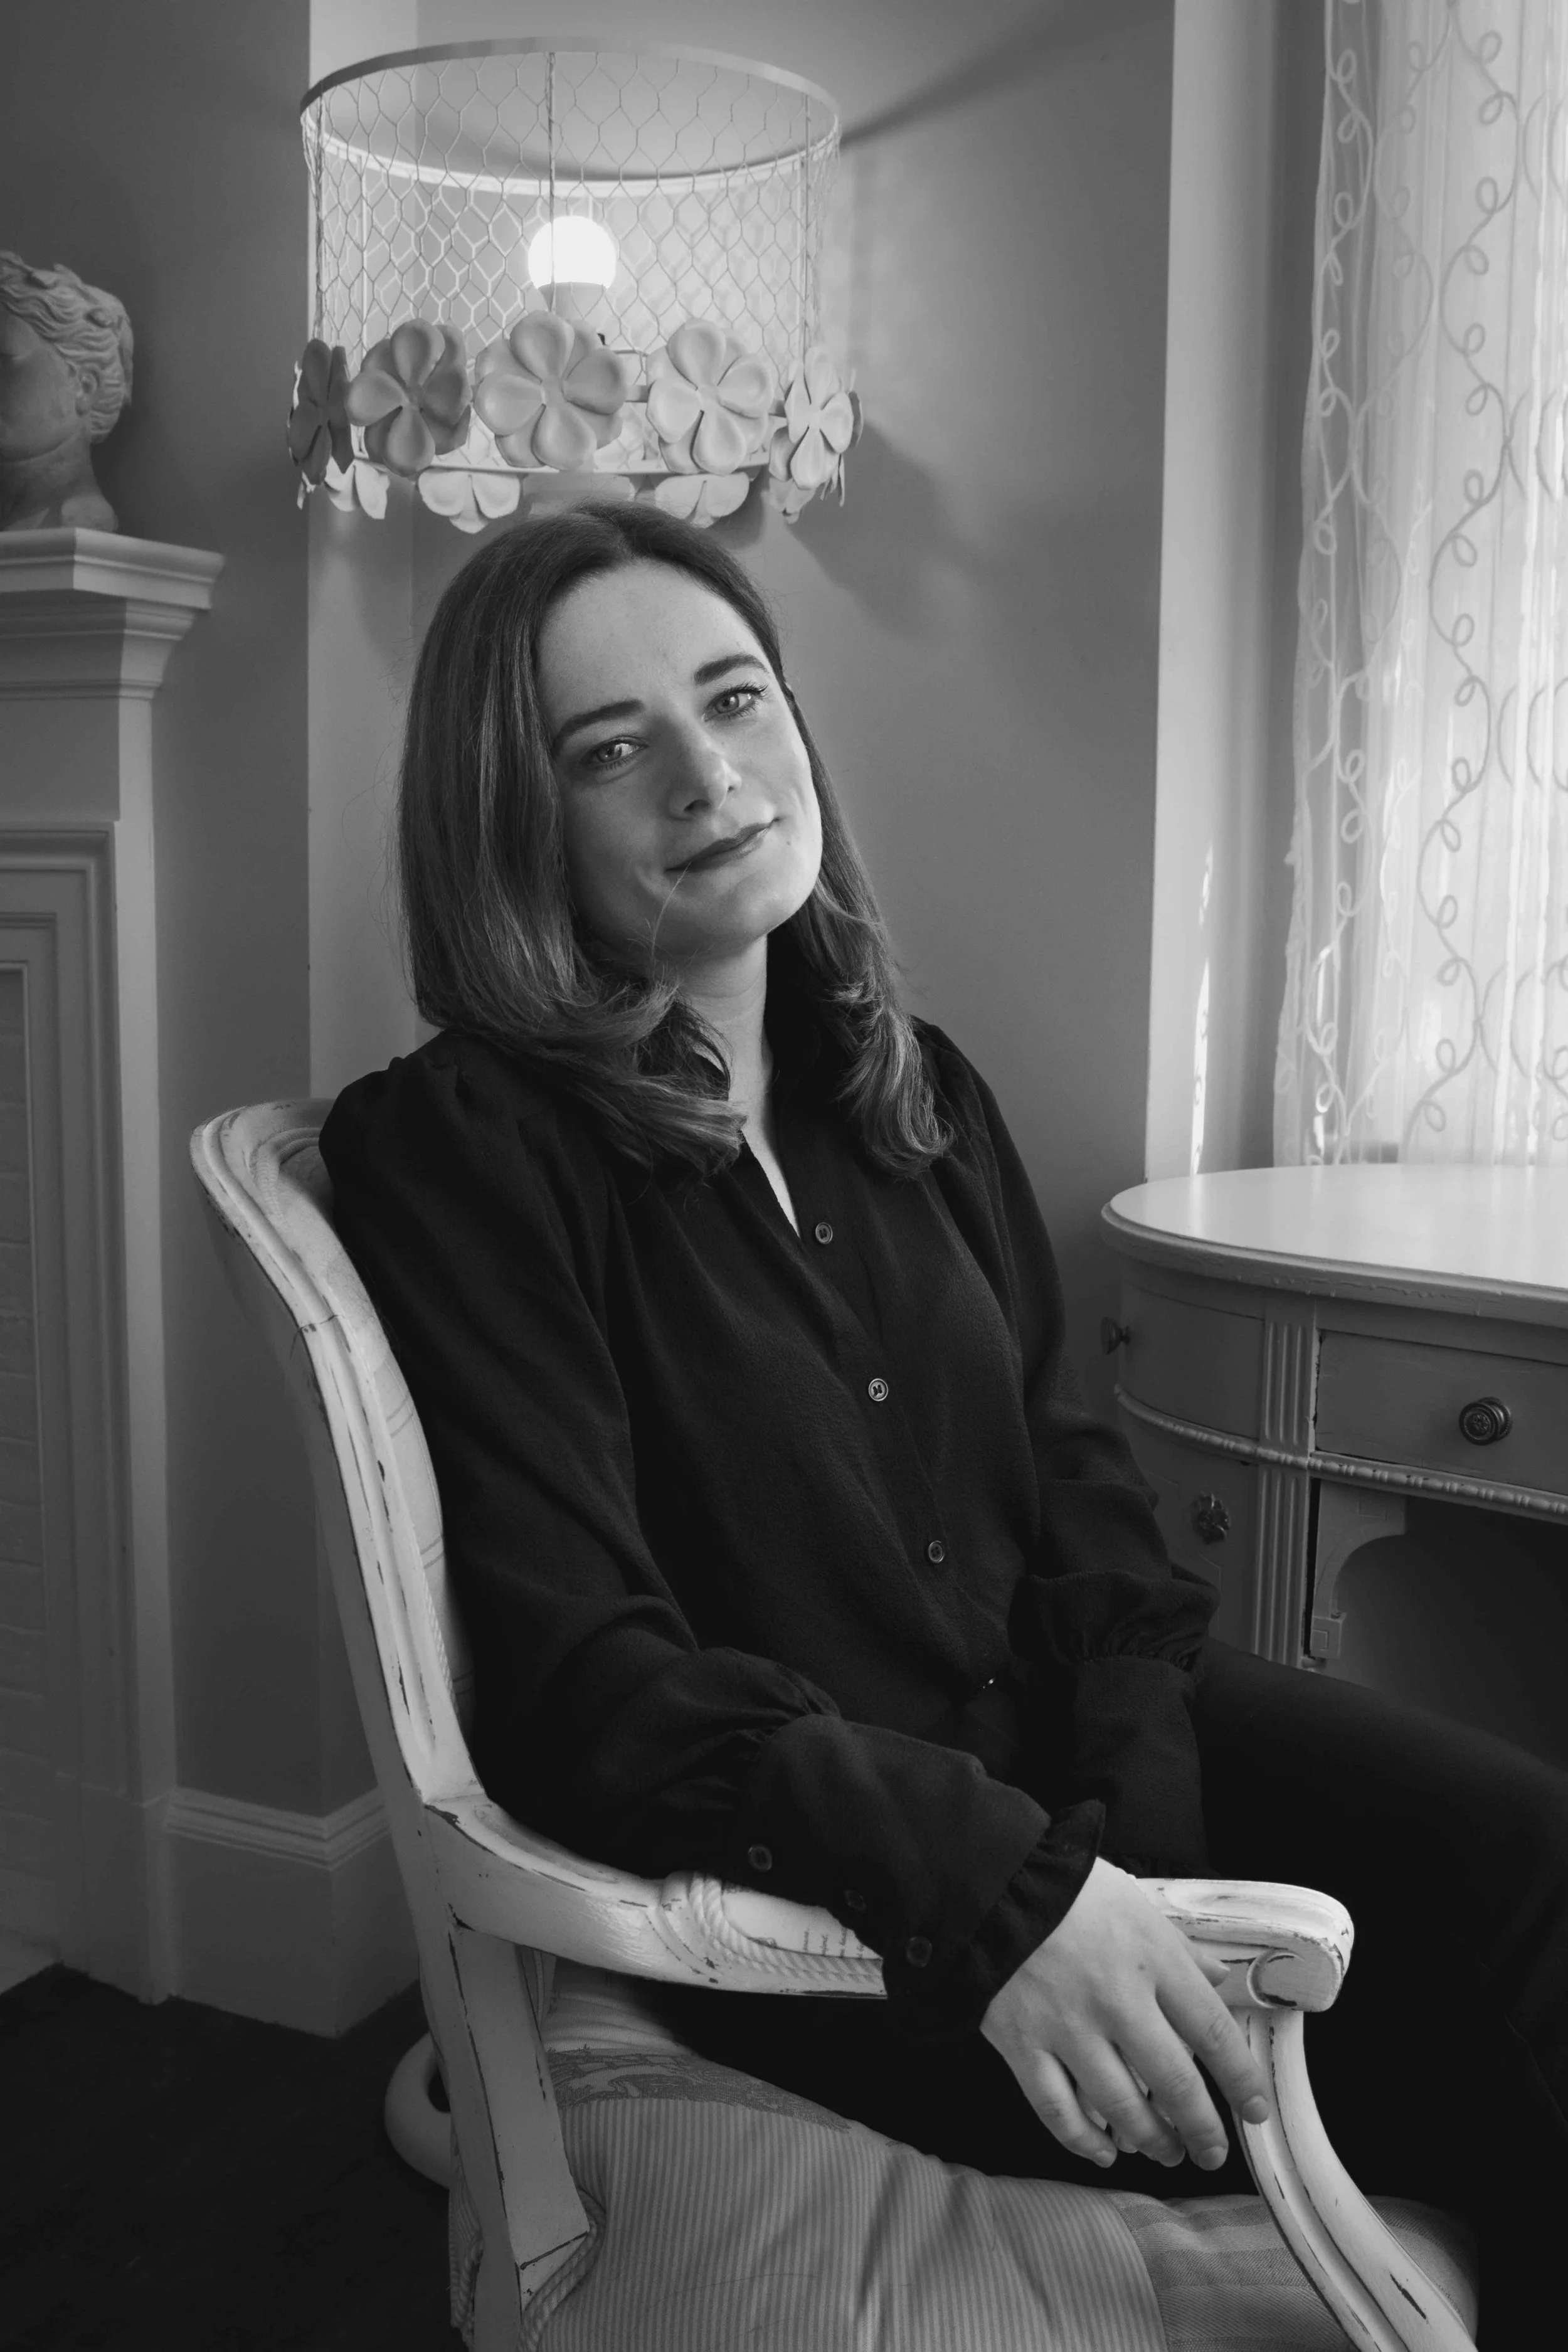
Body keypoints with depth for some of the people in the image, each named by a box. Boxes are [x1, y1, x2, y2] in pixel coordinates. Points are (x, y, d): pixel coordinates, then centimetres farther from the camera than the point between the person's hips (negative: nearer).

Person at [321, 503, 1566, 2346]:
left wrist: (1139, 1839, -8)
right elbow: (584, 1681, -18)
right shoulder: (454, 1150, -12)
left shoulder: (912, 1089, 9)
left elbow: (1068, 1470, 8)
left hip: (1060, 1747, 6)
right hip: (804, 1893, -6)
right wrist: (997, 1887, -29)